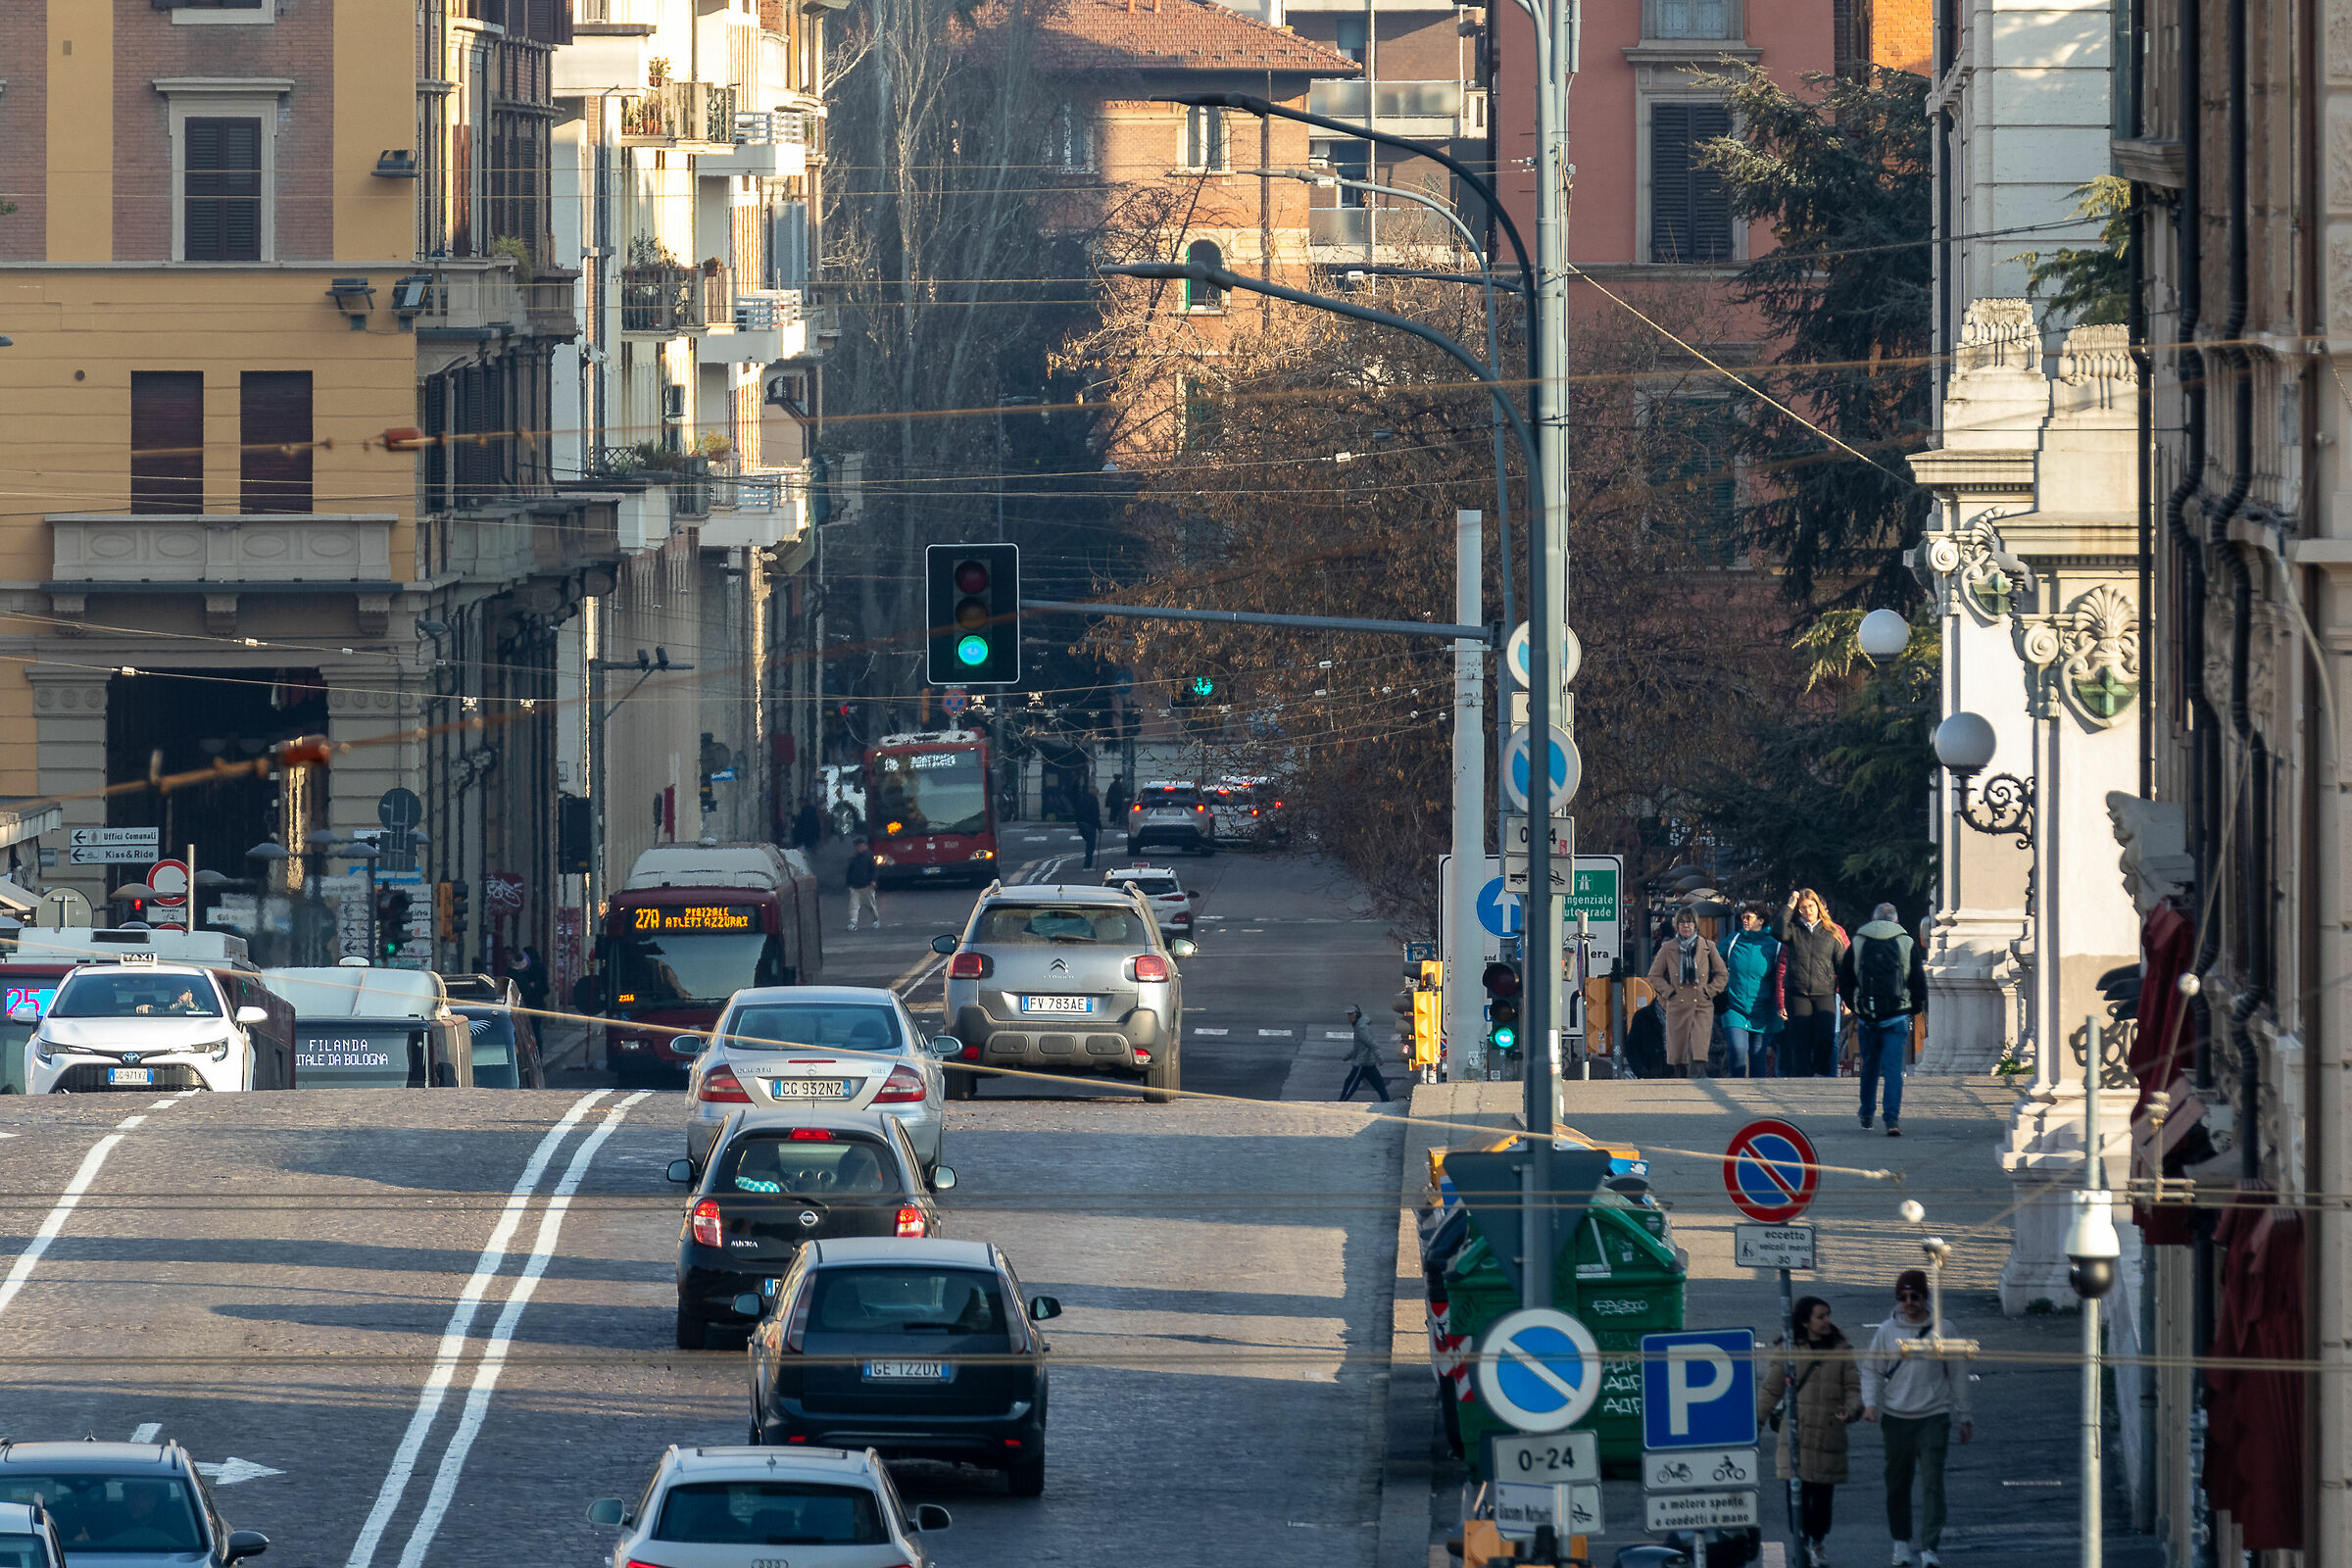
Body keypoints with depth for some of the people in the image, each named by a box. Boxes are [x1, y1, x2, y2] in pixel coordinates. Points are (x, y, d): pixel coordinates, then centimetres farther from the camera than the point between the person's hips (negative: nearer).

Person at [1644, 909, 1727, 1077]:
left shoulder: (1708, 947, 6)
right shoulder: (1668, 949, 7)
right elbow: (1654, 976, 15)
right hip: (1677, 1007, 1)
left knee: (1699, 1051, -13)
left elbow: (1722, 975, 14)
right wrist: (1669, 993, 2)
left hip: (1702, 1007, -1)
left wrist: (1708, 992, 3)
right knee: (1677, 1052, 1)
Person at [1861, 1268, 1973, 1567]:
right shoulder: (1888, 1331, 4)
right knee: (1898, 1483, 8)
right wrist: (1870, 1402, -9)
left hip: (1934, 1417, -2)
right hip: (1896, 1417, 2)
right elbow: (1871, 1370, 9)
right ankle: (1902, 1542, 22)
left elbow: (1957, 1374, 8)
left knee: (1932, 1482, -11)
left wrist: (1964, 1418, 9)